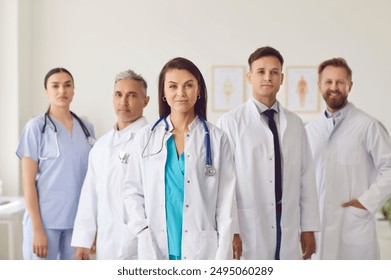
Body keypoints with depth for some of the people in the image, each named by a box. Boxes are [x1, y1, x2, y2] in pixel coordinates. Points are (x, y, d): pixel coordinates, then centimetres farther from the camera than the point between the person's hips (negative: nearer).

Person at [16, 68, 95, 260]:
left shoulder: (86, 128, 9)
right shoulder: (36, 127, -4)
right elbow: (28, 182, -6)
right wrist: (37, 228, -12)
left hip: (78, 220, 4)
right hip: (45, 220, -4)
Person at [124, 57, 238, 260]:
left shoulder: (216, 139, 1)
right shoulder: (146, 137, 6)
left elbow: (226, 202, -1)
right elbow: (133, 190, 9)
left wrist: (222, 257, -6)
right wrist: (143, 230, -6)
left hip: (200, 250, -1)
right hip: (154, 249, 2)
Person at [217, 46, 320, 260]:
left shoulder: (295, 124, 9)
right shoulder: (230, 122, -6)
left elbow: (306, 176, 9)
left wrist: (308, 227, 7)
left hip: (288, 229, 4)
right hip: (247, 230, -4)